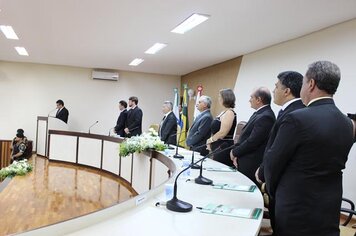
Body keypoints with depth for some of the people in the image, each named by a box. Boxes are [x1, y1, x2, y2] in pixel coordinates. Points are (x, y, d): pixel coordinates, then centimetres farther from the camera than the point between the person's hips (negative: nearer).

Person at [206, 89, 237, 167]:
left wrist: (209, 140, -6)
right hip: (218, 147, 9)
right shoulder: (224, 112, 15)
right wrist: (210, 142, 6)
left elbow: (222, 133, -19)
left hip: (224, 147, -9)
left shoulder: (229, 112, -13)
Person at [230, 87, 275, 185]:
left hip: (251, 166, -9)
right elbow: (245, 136, 12)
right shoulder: (259, 113, 10)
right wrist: (236, 153, 1)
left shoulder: (265, 117, -20)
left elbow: (252, 142, -22)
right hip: (244, 162, 9)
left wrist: (235, 152, -9)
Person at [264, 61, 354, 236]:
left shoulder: (297, 119, -21)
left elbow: (272, 161, -12)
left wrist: (272, 190, 7)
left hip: (296, 209, -6)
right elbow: (334, 166, 8)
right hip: (330, 210, 6)